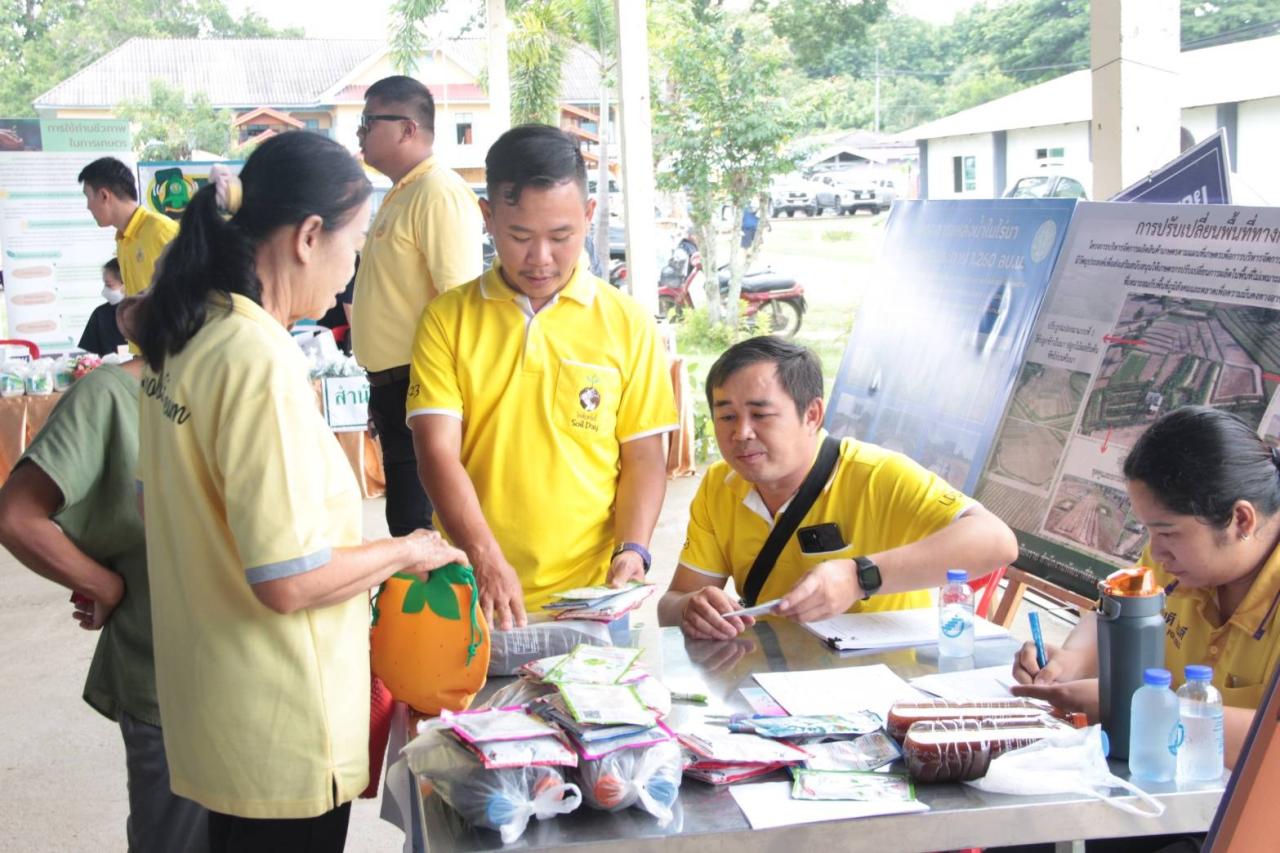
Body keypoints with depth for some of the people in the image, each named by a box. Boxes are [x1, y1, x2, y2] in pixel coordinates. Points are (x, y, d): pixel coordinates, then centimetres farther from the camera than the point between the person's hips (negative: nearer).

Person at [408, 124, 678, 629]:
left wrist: (632, 549, -11)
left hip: (591, 589, 0)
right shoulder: (447, 319, 0)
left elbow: (643, 458, 6)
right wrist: (486, 559, -21)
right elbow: (438, 453, -8)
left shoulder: (627, 323, 2)